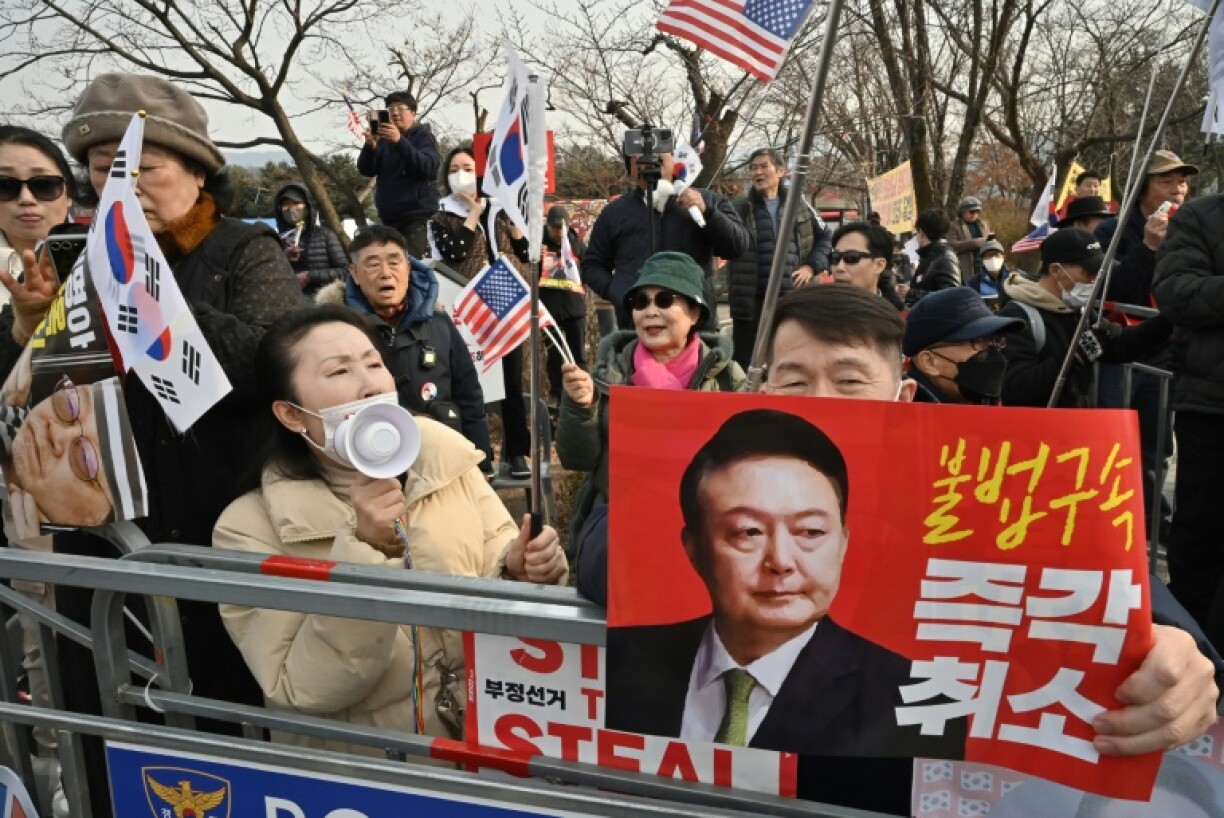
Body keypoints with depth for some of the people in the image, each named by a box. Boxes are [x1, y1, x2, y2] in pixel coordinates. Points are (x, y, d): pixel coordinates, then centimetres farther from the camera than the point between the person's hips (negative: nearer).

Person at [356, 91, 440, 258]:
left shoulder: (423, 136, 6)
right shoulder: (383, 139, 18)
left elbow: (429, 167, -14)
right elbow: (365, 170, 6)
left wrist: (399, 141, -25)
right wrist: (370, 145, -14)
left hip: (417, 216, -4)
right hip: (389, 217, 4)